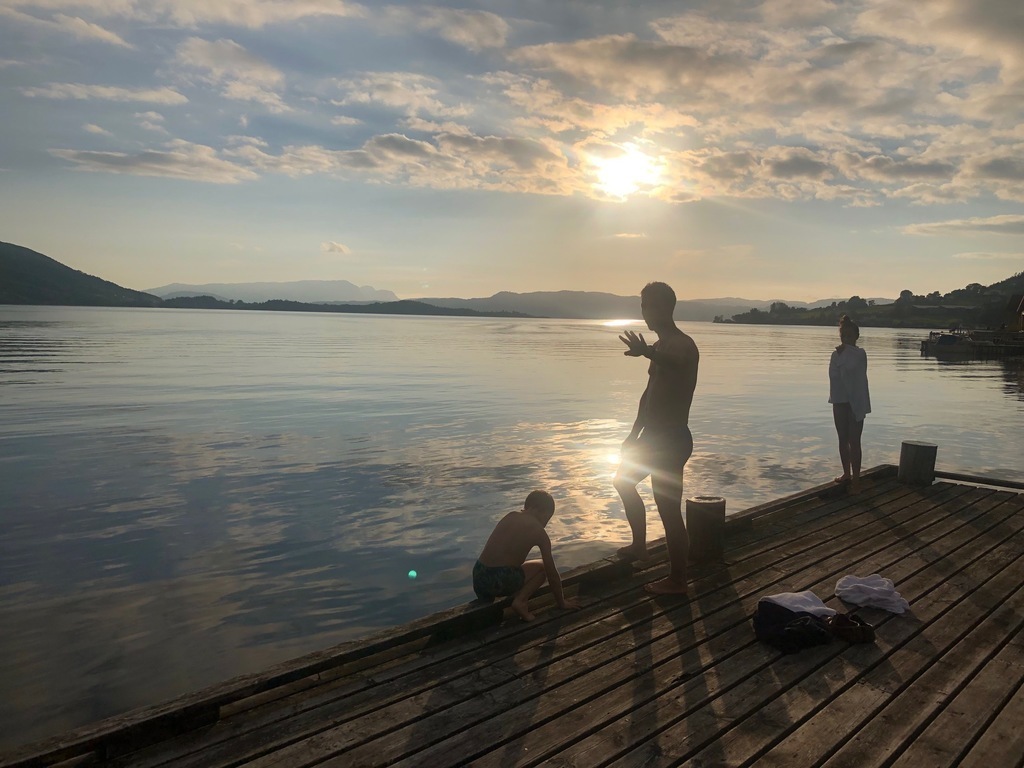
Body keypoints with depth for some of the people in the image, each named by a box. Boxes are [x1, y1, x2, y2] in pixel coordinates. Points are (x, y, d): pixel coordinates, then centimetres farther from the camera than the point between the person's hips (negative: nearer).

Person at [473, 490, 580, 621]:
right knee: (543, 567, 15)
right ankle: (520, 601, -2)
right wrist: (561, 603, 18)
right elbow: (552, 573, 4)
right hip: (499, 581, -6)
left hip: (478, 579, 6)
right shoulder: (538, 530, 0)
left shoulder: (510, 517, 17)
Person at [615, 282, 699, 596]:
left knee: (668, 508, -5)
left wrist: (648, 353, -67)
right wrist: (634, 434, 23)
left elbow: (677, 362, -45)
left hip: (671, 439, -10)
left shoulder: (682, 345, -17)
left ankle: (677, 580, 8)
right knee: (624, 481, 24)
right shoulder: (661, 347, 14)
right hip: (655, 436, 10)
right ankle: (639, 544, 39)